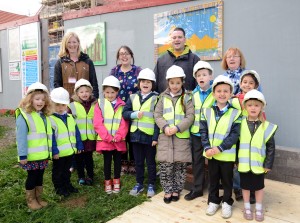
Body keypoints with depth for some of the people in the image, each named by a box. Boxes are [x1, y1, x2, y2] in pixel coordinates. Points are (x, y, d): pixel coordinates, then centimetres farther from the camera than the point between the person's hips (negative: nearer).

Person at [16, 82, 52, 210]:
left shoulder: (44, 116, 8)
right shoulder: (24, 116, -17)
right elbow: (21, 138, -19)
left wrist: (49, 152, 17)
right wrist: (22, 155, -20)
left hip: (43, 155, 7)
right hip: (31, 156, -7)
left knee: (40, 177, 17)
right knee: (32, 177, 8)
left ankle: (38, 198, 33)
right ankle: (31, 200, 26)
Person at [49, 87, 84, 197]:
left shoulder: (70, 118, 6)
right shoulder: (51, 119, -16)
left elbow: (76, 133, 10)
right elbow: (50, 137, -19)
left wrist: (79, 146, 10)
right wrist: (54, 151, -22)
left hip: (70, 151, 6)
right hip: (59, 153, -6)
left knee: (67, 170, 23)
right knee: (58, 171, 12)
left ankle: (67, 184, 38)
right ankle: (59, 187, 27)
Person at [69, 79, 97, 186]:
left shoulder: (94, 105, 4)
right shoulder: (72, 106, -3)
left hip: (91, 138, 1)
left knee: (88, 157, 12)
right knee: (79, 158, 11)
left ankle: (90, 176, 27)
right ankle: (81, 177, 27)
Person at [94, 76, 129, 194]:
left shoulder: (122, 105, 2)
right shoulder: (100, 104, -1)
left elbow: (125, 123, -3)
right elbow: (97, 123, -7)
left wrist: (118, 136, -14)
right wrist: (108, 137, -14)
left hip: (119, 140, 1)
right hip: (104, 140, -1)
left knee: (117, 160, 12)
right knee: (107, 161, 9)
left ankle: (116, 181, 28)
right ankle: (107, 181, 24)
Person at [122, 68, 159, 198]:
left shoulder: (156, 98, -7)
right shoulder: (133, 97, 6)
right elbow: (125, 113, 4)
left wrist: (156, 137, -15)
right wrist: (135, 114, -15)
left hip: (149, 135, -4)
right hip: (136, 134, 4)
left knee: (150, 162, 11)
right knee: (138, 162, 16)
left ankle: (151, 185, 25)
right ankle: (139, 184, 31)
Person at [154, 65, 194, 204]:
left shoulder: (187, 97, 2)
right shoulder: (163, 97, 8)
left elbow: (190, 117, -5)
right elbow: (157, 115, 4)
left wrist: (177, 128, -17)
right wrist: (165, 127, -13)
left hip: (182, 136, -1)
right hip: (165, 136, 1)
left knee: (180, 165, 6)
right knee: (165, 165, 2)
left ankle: (176, 190, 24)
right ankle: (168, 190, 20)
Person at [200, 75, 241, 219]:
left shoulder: (235, 113, -6)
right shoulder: (207, 111, 2)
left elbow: (234, 134, -11)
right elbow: (203, 131, 0)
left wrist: (220, 148, -19)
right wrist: (207, 148, -13)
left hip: (227, 154, -2)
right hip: (211, 153, 2)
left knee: (227, 180, 13)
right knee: (213, 179, 16)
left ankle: (227, 203, 31)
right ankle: (213, 201, 33)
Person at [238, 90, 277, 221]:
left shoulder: (267, 126, -8)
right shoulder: (240, 124, -5)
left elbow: (271, 147, -4)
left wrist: (268, 164, -6)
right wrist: (235, 160, 1)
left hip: (259, 164, 0)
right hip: (244, 163, 1)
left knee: (259, 186, 15)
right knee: (245, 186, 14)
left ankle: (259, 209, 34)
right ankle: (247, 208, 33)